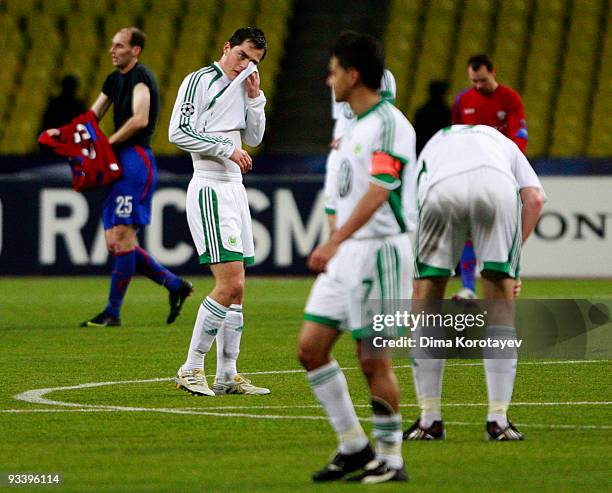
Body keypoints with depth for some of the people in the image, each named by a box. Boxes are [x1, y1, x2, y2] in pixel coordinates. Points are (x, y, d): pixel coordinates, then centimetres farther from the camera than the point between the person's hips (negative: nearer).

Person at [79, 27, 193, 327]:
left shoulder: (140, 77, -9)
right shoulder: (114, 80, 19)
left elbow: (139, 119, -21)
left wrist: (108, 144, -16)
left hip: (136, 159, -10)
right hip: (119, 163, 10)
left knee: (122, 236, -10)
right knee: (114, 242, 6)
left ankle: (113, 312, -7)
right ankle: (175, 285, 16)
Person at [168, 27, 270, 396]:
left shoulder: (243, 86, 16)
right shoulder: (200, 80, -7)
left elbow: (254, 138, 20)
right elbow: (179, 132, -15)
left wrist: (255, 99, 7)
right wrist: (228, 149, -15)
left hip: (235, 187, 9)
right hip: (209, 189, -9)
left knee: (236, 289, 8)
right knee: (230, 285, -16)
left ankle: (228, 375, 13)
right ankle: (191, 369, -9)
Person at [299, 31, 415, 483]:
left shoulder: (390, 124, -13)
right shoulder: (355, 127, 17)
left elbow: (377, 192, -25)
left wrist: (334, 242, -32)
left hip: (380, 250, -9)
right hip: (346, 254, 9)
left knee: (374, 360, -5)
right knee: (311, 347, 5)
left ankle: (391, 459, 6)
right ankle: (353, 446, 12)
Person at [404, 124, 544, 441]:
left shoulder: (433, 144, 44)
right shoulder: (504, 144, 41)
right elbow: (535, 198, 20)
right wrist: (513, 257, 23)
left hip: (442, 189, 0)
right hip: (497, 185, 0)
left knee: (426, 298, 15)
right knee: (501, 301, 13)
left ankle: (430, 419, 16)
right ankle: (499, 420, 11)